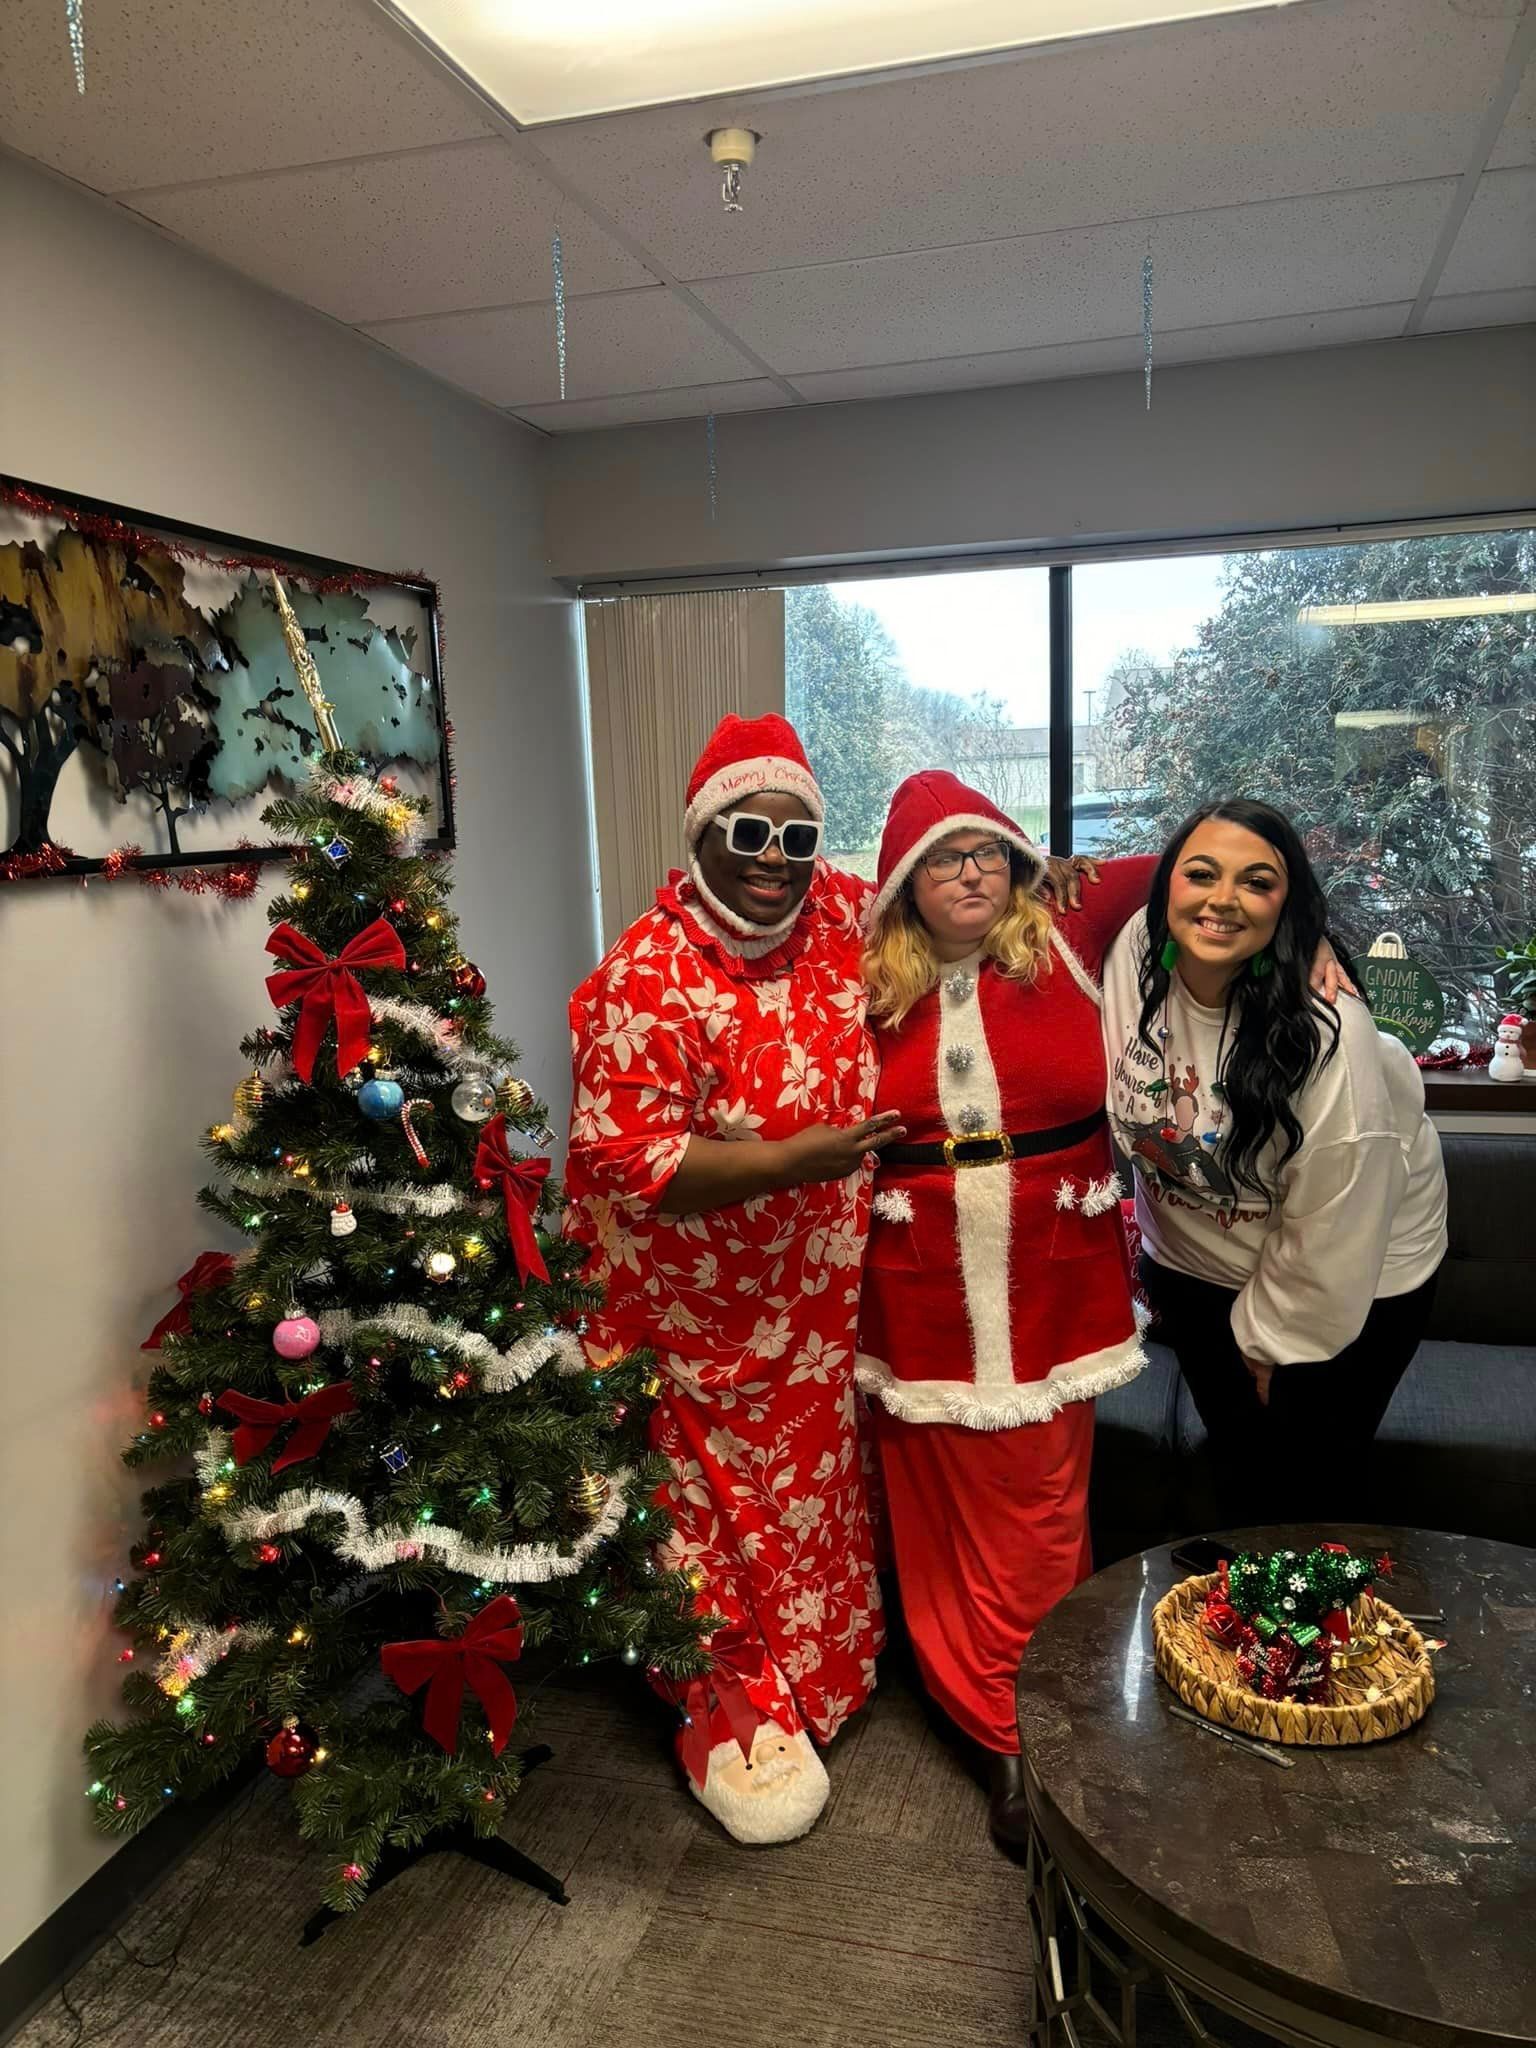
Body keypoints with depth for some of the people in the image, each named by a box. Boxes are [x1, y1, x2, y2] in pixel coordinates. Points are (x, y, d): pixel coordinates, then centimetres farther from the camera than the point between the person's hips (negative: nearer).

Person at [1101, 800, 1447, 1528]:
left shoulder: (1326, 1034, -32)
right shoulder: (1138, 950, -20)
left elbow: (1331, 1222, -21)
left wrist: (1274, 1332, -10)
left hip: (1349, 1273, -4)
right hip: (1194, 1257, 4)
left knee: (1316, 1479, 11)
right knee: (1239, 1466, 20)